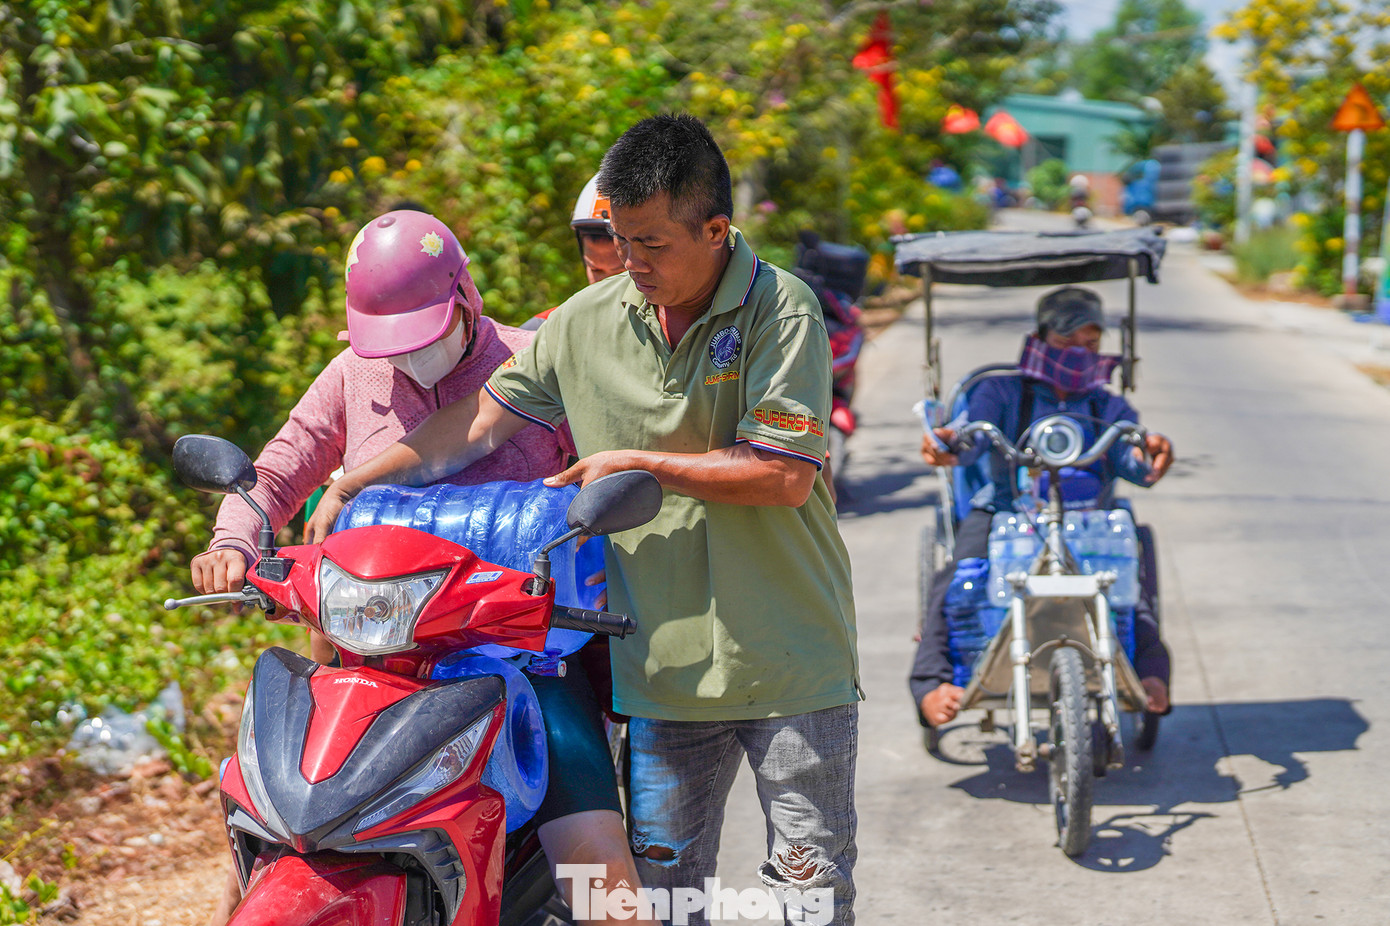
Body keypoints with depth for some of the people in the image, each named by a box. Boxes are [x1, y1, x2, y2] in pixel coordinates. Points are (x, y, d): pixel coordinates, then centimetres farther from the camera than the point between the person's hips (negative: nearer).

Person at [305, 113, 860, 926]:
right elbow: (479, 425, 9)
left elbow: (786, 476, -17)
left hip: (791, 663, -4)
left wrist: (639, 463, -13)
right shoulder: (590, 320, 4)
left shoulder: (781, 309, -10)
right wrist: (349, 488, 5)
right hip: (665, 664, 4)